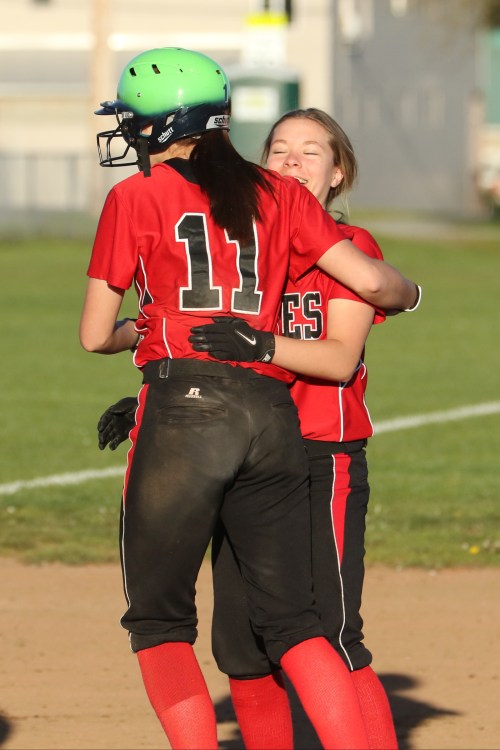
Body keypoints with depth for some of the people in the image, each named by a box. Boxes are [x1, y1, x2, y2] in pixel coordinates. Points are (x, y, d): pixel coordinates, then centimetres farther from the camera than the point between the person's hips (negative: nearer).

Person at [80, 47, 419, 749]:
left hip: (182, 412, -4)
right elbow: (371, 279, 7)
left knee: (160, 620, 6)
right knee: (292, 619, 9)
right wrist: (406, 293, 30)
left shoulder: (136, 197, 3)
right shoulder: (279, 196, 12)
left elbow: (95, 336, 6)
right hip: (274, 416, 4)